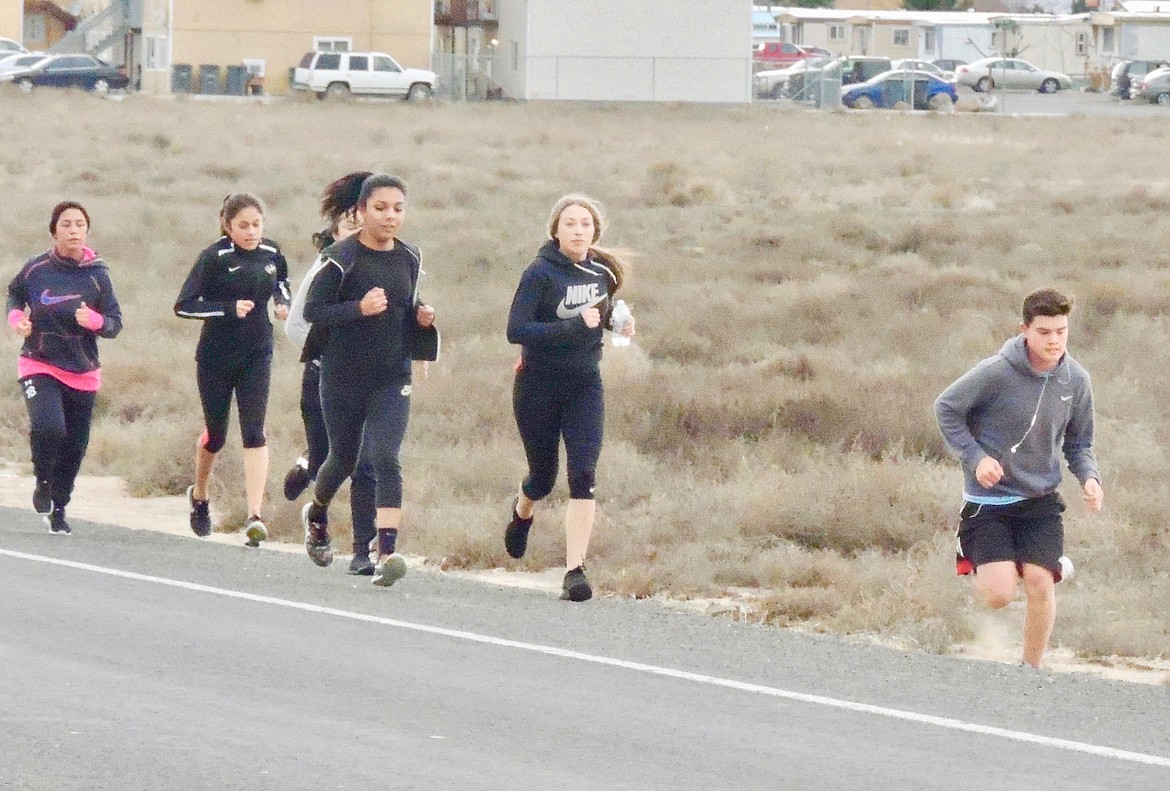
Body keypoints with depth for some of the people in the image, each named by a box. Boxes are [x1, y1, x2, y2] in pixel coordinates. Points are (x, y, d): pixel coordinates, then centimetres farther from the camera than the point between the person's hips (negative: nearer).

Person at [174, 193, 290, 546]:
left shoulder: (272, 254, 1)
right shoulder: (214, 258, -12)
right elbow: (184, 305, -15)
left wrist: (283, 304, 2)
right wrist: (229, 308, -25)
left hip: (257, 355, 2)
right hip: (216, 357, -2)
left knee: (254, 433, -11)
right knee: (215, 435, 11)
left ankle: (254, 516, -18)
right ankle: (199, 496, 39)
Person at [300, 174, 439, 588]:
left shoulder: (409, 259, 5)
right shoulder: (341, 258, -9)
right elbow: (312, 310, -12)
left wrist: (422, 317, -1)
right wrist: (359, 309, -26)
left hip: (392, 379, 2)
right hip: (344, 377, -2)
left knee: (386, 459, -15)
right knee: (344, 457, 14)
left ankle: (387, 553, -23)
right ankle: (316, 515, 47)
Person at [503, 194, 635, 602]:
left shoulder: (602, 272, 3)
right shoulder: (540, 273, -14)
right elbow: (516, 330, -23)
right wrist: (574, 326, -30)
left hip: (585, 385, 3)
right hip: (539, 385, -3)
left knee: (583, 476, -13)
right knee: (543, 476, 12)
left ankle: (575, 570, -17)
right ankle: (522, 511, 50)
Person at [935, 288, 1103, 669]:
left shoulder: (1076, 380, -4)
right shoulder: (996, 373, -18)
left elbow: (1079, 444, 9)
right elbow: (946, 409, -5)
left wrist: (1089, 477, -11)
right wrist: (976, 456, -16)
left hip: (1041, 499, 3)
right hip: (988, 498, -3)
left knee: (1040, 584, -14)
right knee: (999, 596, -12)